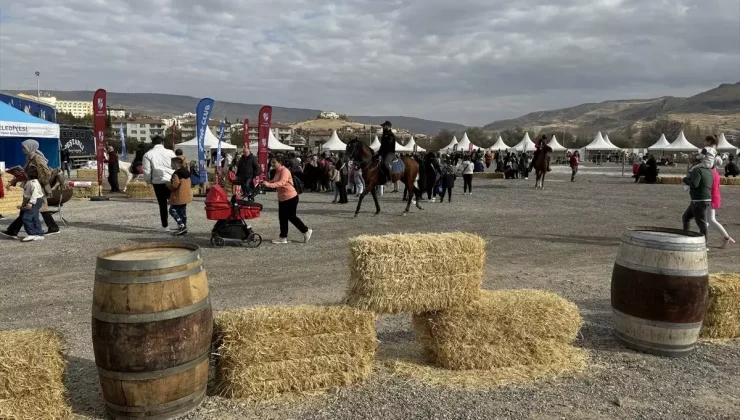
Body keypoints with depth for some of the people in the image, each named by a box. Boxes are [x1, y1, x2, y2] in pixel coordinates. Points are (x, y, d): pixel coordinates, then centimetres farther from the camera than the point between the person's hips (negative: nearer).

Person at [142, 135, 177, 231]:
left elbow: (146, 171, -3)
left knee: (162, 205, 10)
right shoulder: (170, 152, -2)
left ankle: (165, 226, 14)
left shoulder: (148, 155, -1)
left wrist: (149, 182, 12)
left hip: (158, 182, 1)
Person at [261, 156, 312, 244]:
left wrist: (269, 185, -46)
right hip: (281, 198, 9)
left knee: (291, 217, 0)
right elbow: (274, 181, 14)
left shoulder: (284, 171, -20)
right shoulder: (277, 171, 9)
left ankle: (306, 231, 16)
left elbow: (282, 183, -35)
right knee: (282, 217, 9)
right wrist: (266, 182, -6)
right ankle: (283, 237, 16)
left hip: (290, 198, -9)